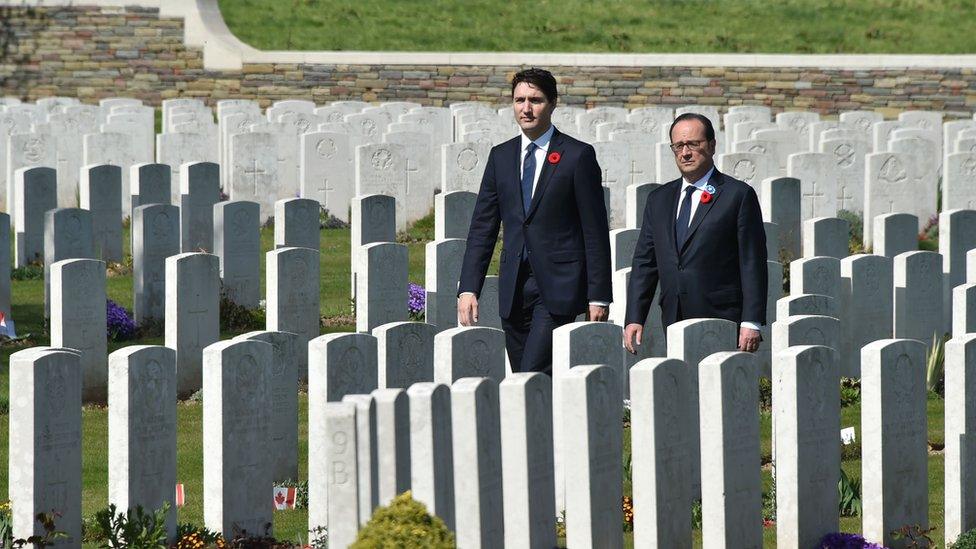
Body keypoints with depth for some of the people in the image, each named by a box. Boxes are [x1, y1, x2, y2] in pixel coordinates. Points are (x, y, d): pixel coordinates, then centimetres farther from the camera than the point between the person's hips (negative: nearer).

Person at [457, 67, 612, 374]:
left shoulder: (578, 156, -1)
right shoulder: (501, 157, 13)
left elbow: (595, 231, -1)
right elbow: (482, 228, 13)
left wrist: (598, 297, -5)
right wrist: (468, 289, 3)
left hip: (558, 288, -5)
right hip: (514, 289, 5)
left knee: (535, 376, -18)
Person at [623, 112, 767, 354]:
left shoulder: (739, 195, 2)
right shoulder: (658, 199, 18)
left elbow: (753, 264, -2)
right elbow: (644, 263, 16)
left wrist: (751, 324, -10)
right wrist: (634, 319, 6)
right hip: (674, 325, 4)